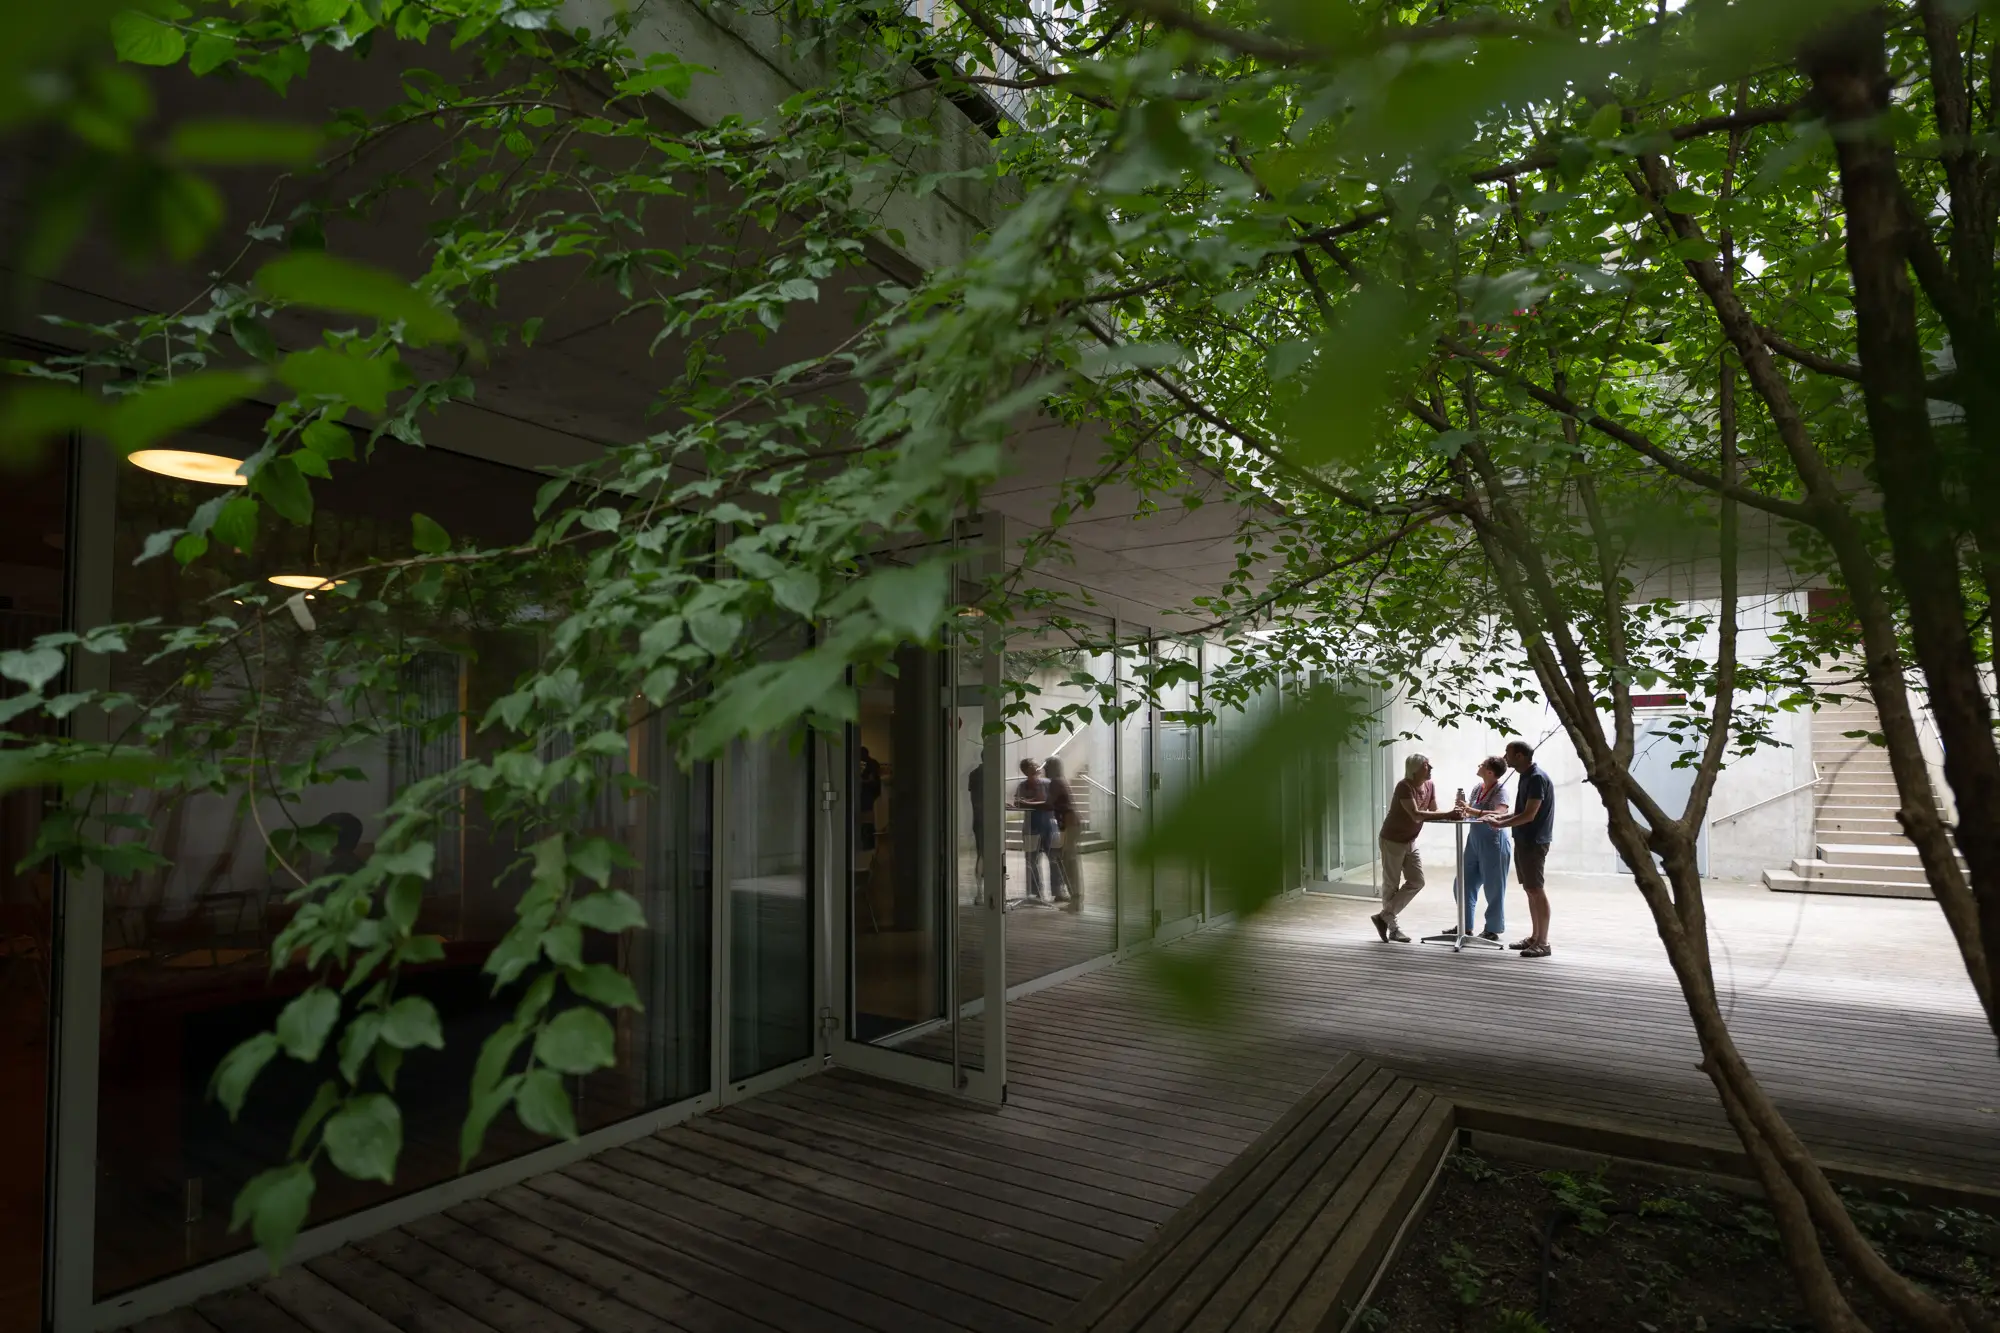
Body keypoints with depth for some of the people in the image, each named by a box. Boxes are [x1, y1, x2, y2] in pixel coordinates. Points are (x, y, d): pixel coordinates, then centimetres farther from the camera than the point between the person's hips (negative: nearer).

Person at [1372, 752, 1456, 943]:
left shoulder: (1429, 786, 1)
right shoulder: (1404, 787, -24)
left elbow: (1434, 811, 0)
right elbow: (1416, 815, -33)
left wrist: (1451, 814, -21)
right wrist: (1447, 815, -36)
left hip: (1410, 841, 8)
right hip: (1392, 841, -8)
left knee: (1417, 882, 5)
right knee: (1391, 885, 1)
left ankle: (1385, 917, 12)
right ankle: (1393, 927, 13)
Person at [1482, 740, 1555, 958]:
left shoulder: (1537, 778, -18)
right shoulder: (1526, 777, 13)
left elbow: (1529, 815, -21)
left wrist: (1501, 825, -15)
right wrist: (1501, 817, 11)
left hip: (1534, 842, -10)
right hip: (1524, 840, 10)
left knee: (1537, 890, -6)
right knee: (1529, 890, 13)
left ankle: (1543, 943, -1)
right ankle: (1534, 937, 21)